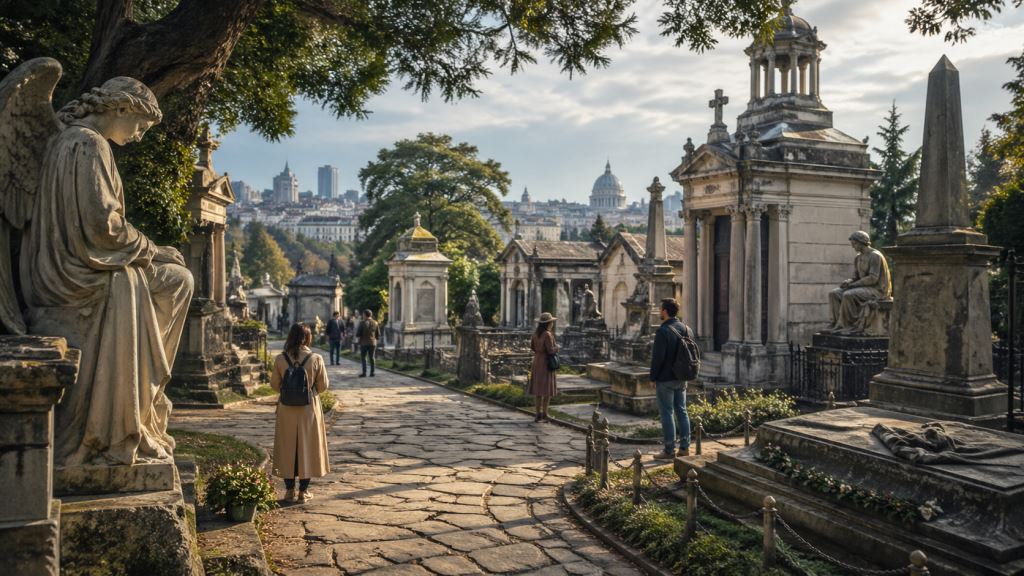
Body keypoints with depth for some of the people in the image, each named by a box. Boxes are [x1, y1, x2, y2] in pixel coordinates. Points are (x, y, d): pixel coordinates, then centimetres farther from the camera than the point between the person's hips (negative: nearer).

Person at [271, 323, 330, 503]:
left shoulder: (280, 359, -9)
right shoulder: (316, 359, -12)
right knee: (307, 447, 11)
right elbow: (323, 387, -6)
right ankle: (303, 491, 15)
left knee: (288, 448, 13)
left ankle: (290, 490, 20)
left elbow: (274, 385, 0)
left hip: (287, 410, 1)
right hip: (309, 409, -1)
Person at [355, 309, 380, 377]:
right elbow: (378, 335, 5)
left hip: (364, 343, -3)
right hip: (372, 343, 4)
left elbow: (357, 334, -10)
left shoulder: (362, 323, -9)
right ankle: (372, 372, 7)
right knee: (371, 357, 10)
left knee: (363, 357, 4)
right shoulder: (375, 323, 2)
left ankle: (364, 373, -2)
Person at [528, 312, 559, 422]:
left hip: (536, 361, 7)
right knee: (547, 389, 3)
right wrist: (556, 347, 0)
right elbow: (550, 350, -20)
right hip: (546, 363, -7)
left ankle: (538, 414, 12)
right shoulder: (547, 335, -19)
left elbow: (532, 347, 12)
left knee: (538, 389, 9)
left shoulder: (536, 333, 4)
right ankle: (544, 413, 4)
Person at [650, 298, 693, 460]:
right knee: (681, 411, 14)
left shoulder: (663, 331, -17)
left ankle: (669, 450, 2)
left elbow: (658, 357, -19)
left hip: (665, 379, -7)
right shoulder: (687, 329, 8)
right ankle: (684, 447, 18)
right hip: (681, 379, 7)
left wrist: (653, 378, -8)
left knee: (666, 413, -1)